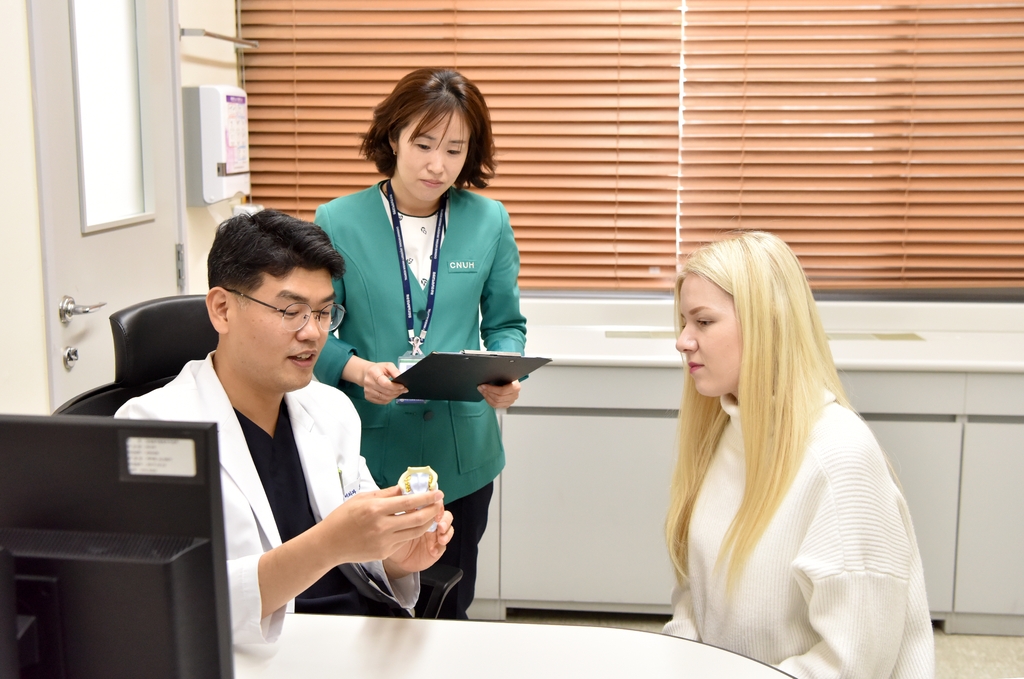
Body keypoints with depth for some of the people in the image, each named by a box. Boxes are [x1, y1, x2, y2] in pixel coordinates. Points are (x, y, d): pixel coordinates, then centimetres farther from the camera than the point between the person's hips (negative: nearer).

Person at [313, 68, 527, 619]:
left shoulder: (488, 222, 1)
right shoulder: (339, 222, -5)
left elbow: (505, 323, 8)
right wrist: (359, 370, -23)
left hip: (461, 453, 2)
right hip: (368, 450, -2)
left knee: (449, 610, 17)